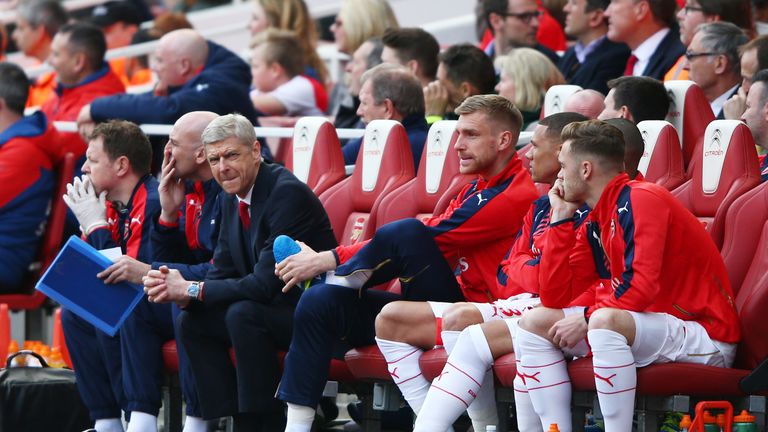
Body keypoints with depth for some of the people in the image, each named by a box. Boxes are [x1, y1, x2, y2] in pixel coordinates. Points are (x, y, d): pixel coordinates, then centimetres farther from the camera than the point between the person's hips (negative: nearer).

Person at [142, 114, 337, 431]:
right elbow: (223, 272, 7)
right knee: (190, 321, -6)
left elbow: (266, 282, -27)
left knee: (243, 314, -31)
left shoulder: (288, 193, -22)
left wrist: (191, 289, -22)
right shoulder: (232, 196, 6)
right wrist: (178, 291, -14)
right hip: (272, 307, 9)